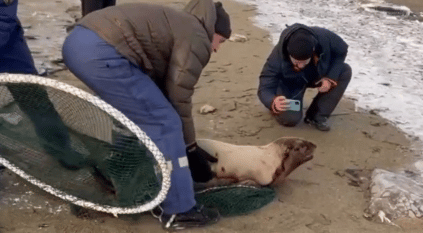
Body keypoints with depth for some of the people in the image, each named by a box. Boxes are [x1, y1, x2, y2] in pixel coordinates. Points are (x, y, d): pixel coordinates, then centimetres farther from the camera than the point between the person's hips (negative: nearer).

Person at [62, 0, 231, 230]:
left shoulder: (177, 25, 31)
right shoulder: (197, 37, 4)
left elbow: (160, 87, 32)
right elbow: (178, 98, 1)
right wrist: (190, 147, 14)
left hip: (77, 41, 11)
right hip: (102, 53, -11)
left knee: (137, 112, 28)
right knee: (164, 123, -1)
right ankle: (179, 210, 7)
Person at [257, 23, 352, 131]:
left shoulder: (324, 37, -33)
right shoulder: (277, 58, -39)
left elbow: (342, 50, -12)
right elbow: (264, 88, -36)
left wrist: (330, 78, -23)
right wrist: (273, 102, -60)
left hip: (318, 75, 4)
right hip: (291, 84, -4)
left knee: (345, 71, -23)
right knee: (290, 119, -26)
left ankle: (317, 116, -12)